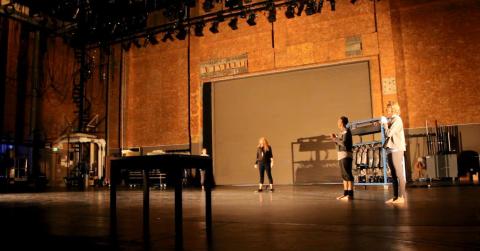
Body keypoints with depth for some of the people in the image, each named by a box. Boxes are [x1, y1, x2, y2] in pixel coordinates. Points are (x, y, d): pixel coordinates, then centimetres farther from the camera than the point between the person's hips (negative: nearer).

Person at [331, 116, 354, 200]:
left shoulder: (346, 131, -8)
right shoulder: (342, 132, 18)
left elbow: (344, 143, -19)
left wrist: (335, 139, -7)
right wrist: (335, 138, 10)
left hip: (346, 155, -10)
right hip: (341, 156, 10)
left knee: (348, 174, -11)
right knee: (344, 175, 10)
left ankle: (350, 194, -12)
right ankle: (345, 193, 14)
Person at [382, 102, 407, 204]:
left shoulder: (397, 120, -6)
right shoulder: (390, 120, 17)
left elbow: (389, 133, -16)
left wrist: (384, 123, -3)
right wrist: (384, 124, 10)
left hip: (396, 150, -8)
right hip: (390, 149, 9)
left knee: (399, 174, -8)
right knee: (394, 175, 8)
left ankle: (401, 197, -6)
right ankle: (395, 196, 11)